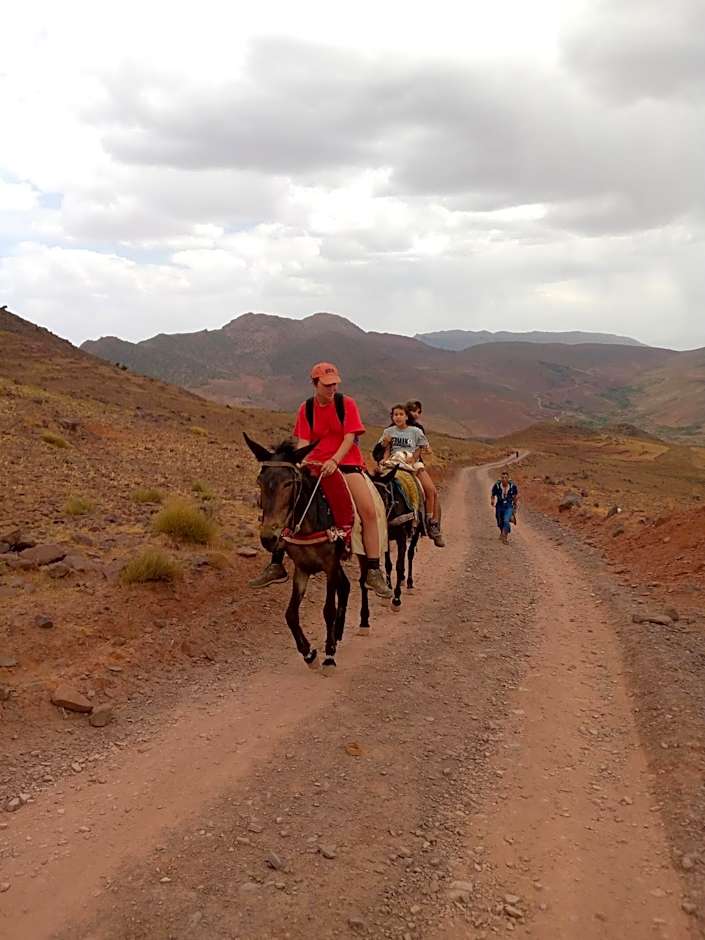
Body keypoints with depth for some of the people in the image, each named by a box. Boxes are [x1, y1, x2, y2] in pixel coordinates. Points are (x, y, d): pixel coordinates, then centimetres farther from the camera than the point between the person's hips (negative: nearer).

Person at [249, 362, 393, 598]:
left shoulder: (347, 403, -3)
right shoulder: (306, 408, 5)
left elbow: (350, 437, -11)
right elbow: (303, 441, -1)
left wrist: (334, 460, -25)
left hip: (347, 462, -3)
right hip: (315, 464, 3)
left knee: (368, 510, -22)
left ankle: (374, 572, -13)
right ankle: (276, 566, 5)